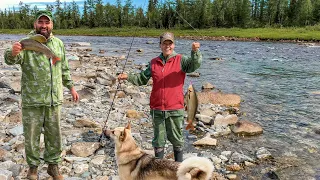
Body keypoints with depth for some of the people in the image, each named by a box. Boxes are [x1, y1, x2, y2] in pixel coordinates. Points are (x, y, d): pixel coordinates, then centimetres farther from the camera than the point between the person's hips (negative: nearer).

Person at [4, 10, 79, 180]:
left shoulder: (58, 43, 7)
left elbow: (64, 69, 16)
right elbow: (11, 60, -25)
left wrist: (71, 87, 15)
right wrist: (13, 52, -47)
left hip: (54, 99, 3)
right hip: (32, 101, -3)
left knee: (54, 135, 14)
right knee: (31, 136, 10)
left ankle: (53, 164, 33)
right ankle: (33, 166, 31)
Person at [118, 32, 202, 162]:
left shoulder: (181, 60, -2)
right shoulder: (153, 63, 8)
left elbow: (194, 65, -20)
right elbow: (142, 79, 16)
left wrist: (195, 52, -38)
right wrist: (128, 77, 3)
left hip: (175, 108, -3)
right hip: (156, 109, 3)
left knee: (176, 138, 10)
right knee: (158, 139, 14)